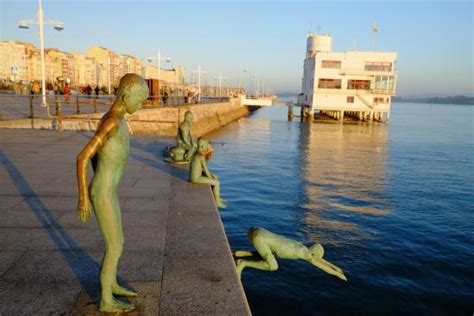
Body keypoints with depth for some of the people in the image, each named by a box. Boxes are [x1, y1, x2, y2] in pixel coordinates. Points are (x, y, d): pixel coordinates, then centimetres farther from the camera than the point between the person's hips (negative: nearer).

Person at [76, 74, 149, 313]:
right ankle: (106, 301, 23)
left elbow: (95, 152, 18)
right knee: (115, 248, 5)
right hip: (103, 196, -9)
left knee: (116, 241, 22)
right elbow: (82, 158, -25)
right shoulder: (112, 123, -25)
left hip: (107, 191, 9)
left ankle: (111, 284, 42)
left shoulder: (114, 119, 7)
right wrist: (83, 198, -18)